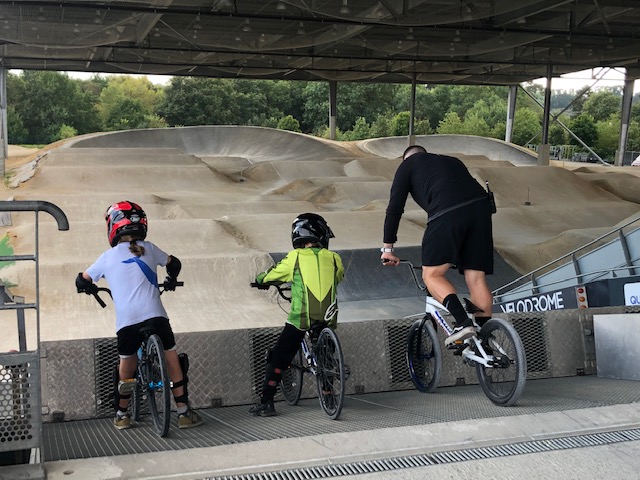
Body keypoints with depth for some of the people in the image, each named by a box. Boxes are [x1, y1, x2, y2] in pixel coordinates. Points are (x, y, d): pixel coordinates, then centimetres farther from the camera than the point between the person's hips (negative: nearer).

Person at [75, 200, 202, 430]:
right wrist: (171, 281, 50)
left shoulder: (108, 257, 12)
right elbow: (174, 263, 29)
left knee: (126, 367, 19)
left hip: (126, 321, 1)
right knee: (173, 361, 11)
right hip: (155, 316, 0)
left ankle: (121, 415, 29)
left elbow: (82, 280, 23)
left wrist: (90, 288, 46)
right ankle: (184, 413, 13)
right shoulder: (148, 249, 14)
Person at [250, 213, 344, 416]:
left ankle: (266, 402, 5)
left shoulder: (296, 257, -1)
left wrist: (260, 281, 32)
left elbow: (270, 276, 10)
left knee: (278, 357, 8)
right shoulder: (333, 258, 6)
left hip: (301, 318, -3)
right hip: (328, 317, 3)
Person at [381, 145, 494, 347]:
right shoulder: (452, 161, 39)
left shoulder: (407, 165, 23)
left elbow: (395, 207, 15)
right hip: (481, 207, 6)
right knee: (476, 279, 8)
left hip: (447, 213, -6)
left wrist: (387, 248, 18)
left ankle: (463, 322, -15)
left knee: (432, 275, 3)